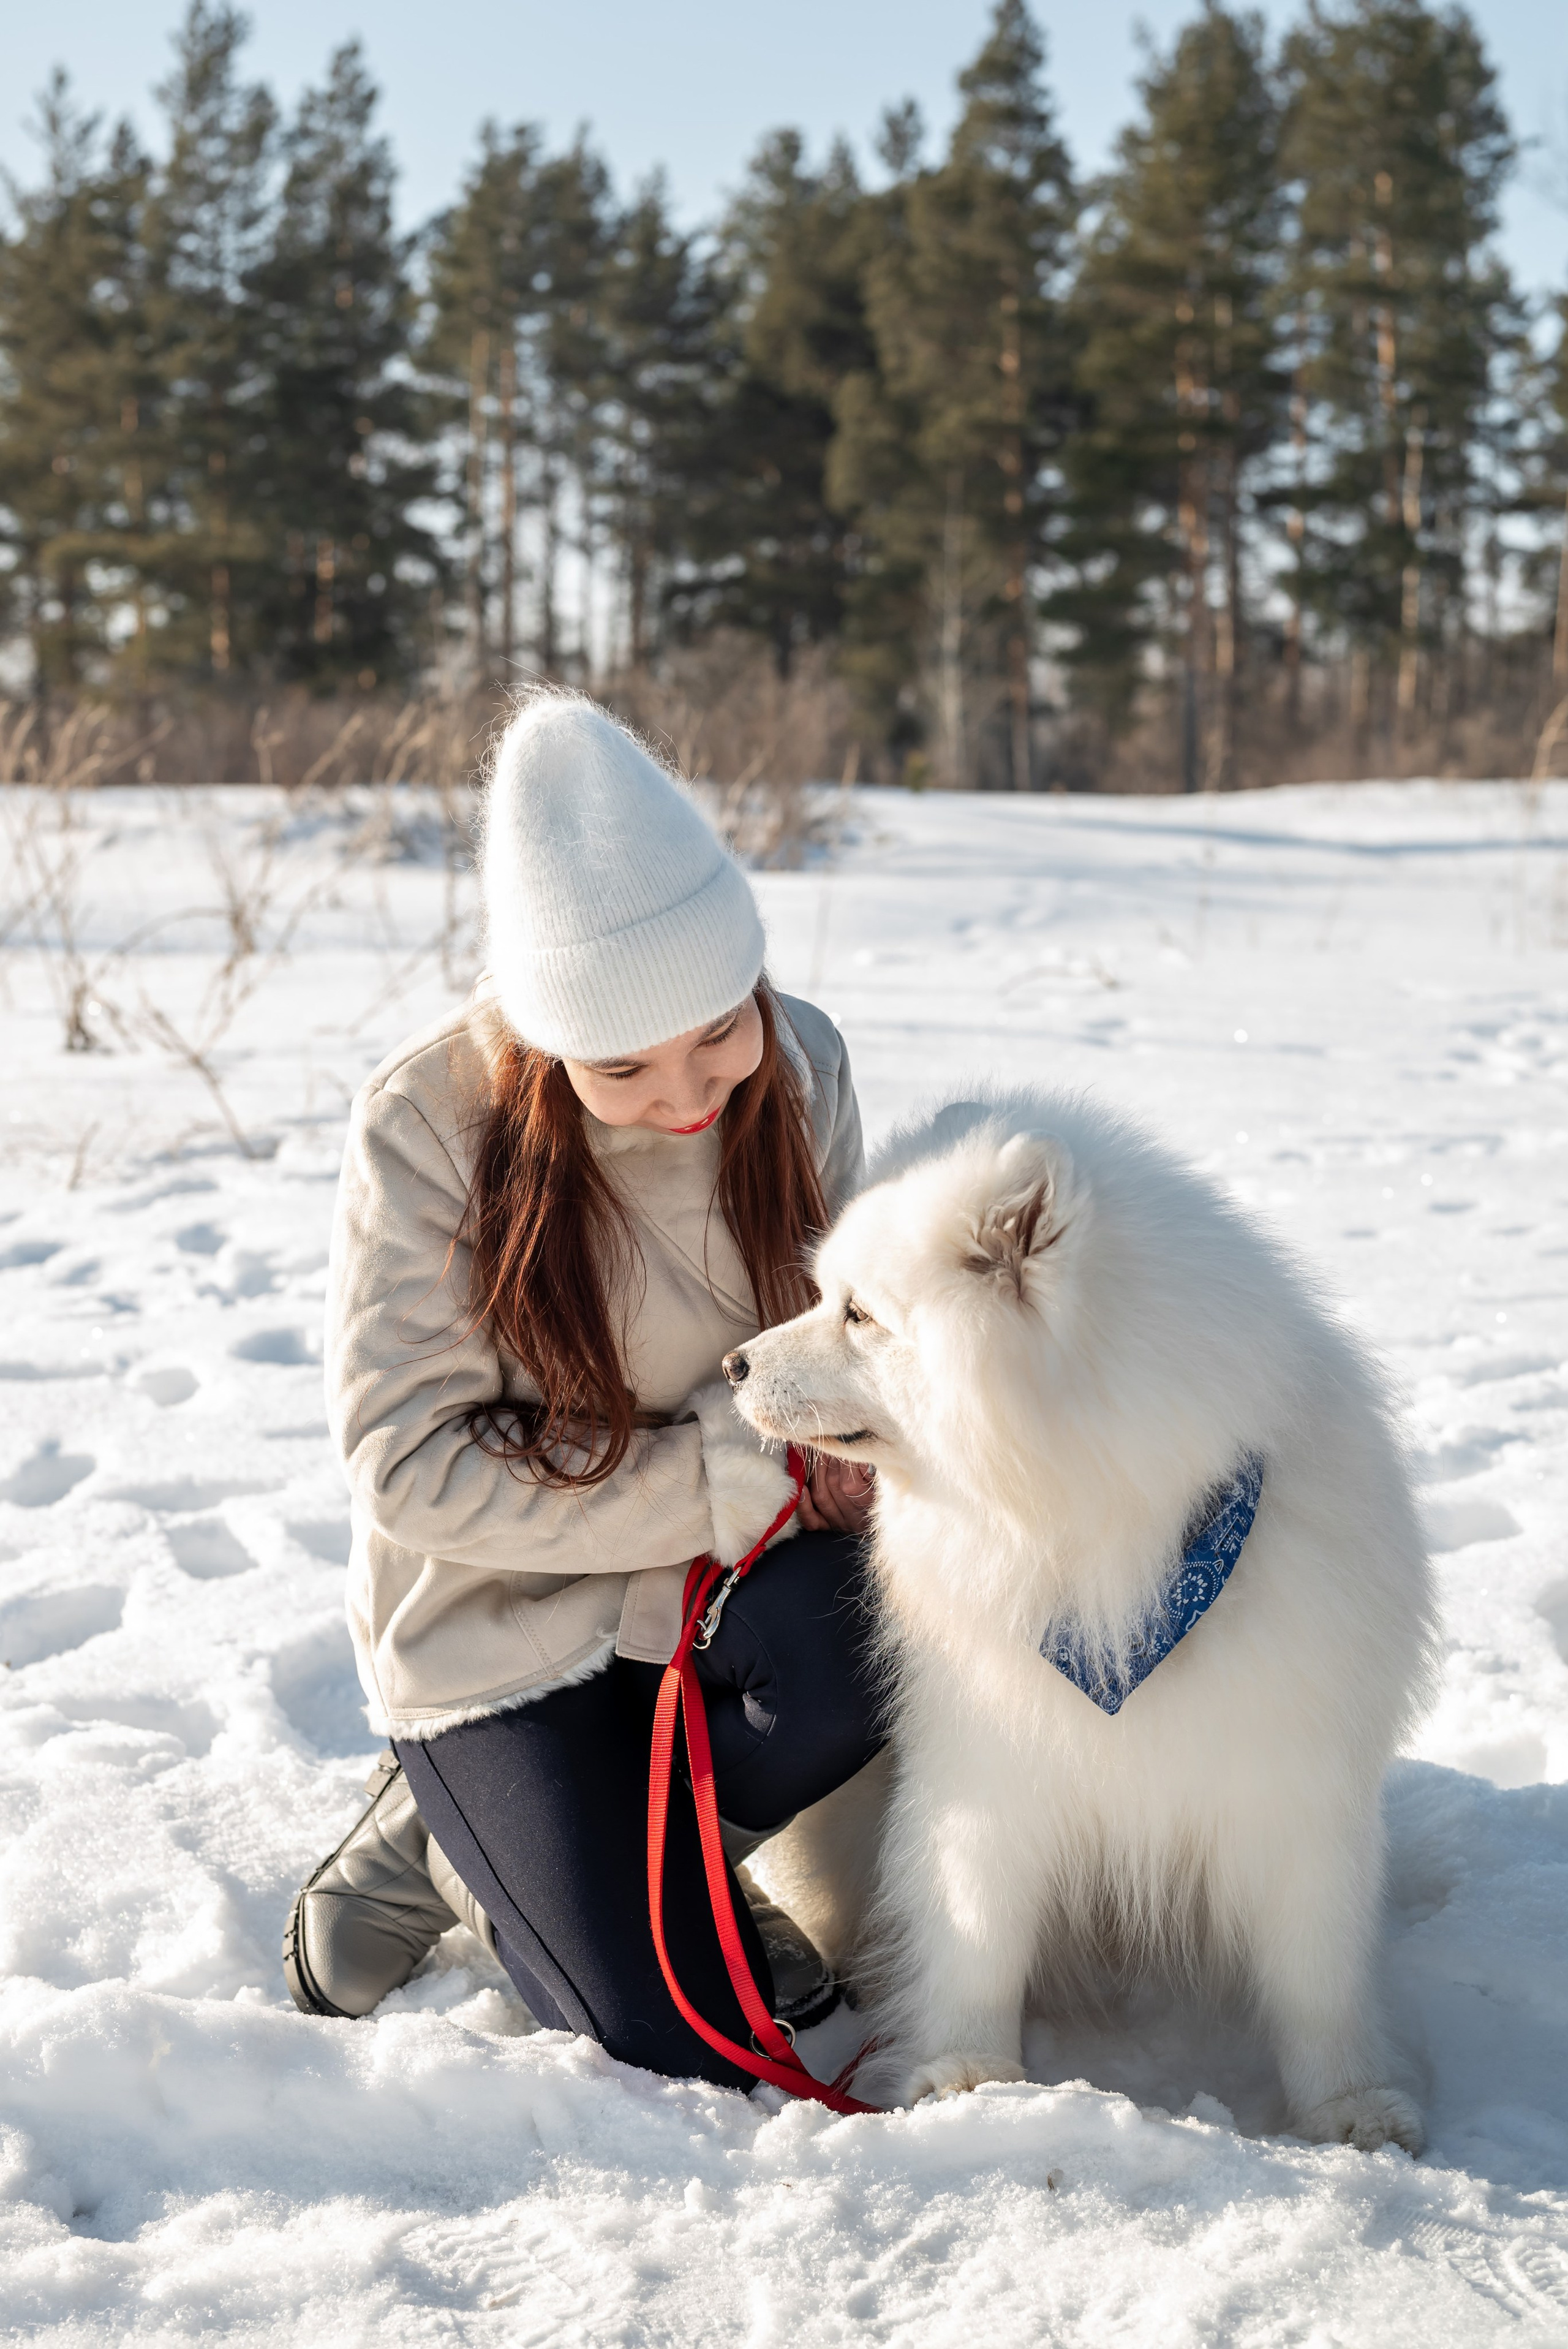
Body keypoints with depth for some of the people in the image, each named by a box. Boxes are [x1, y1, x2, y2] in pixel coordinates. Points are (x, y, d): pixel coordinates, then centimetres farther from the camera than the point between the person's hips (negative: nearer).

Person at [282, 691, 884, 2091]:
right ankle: (463, 1837, 16)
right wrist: (737, 1471, -22)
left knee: (880, 1648, -31)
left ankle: (629, 1843, -2)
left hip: (724, 1577, 4)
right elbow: (414, 1464, -19)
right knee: (692, 2049, -12)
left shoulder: (798, 1068, -8)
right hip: (498, 1622, -4)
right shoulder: (430, 1123, -19)